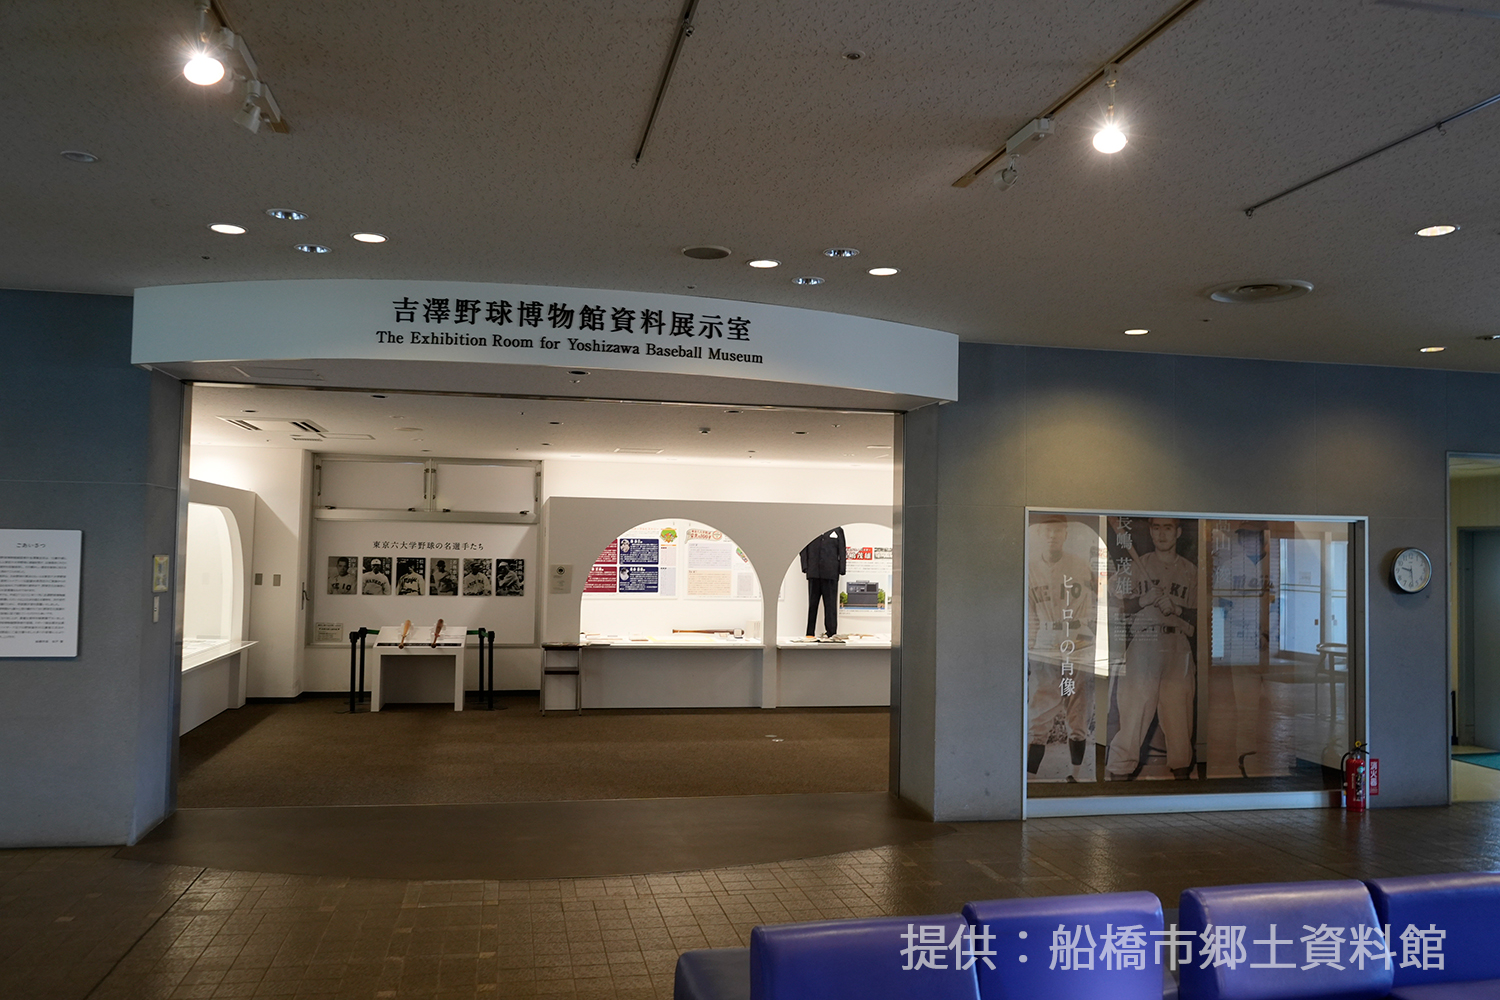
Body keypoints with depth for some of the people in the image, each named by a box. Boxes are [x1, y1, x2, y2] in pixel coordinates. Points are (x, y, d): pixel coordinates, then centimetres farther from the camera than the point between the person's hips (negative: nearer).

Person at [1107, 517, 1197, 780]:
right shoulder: (1138, 565, 9)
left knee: (1178, 708, 1)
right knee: (1133, 706, -7)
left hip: (1178, 647, 1)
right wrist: (1143, 600, -11)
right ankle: (1120, 770, -5)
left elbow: (1198, 614, 10)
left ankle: (1181, 768, 14)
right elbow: (1123, 606, 8)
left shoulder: (1190, 570, 11)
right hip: (1142, 643, -1)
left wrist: (1176, 608, -8)